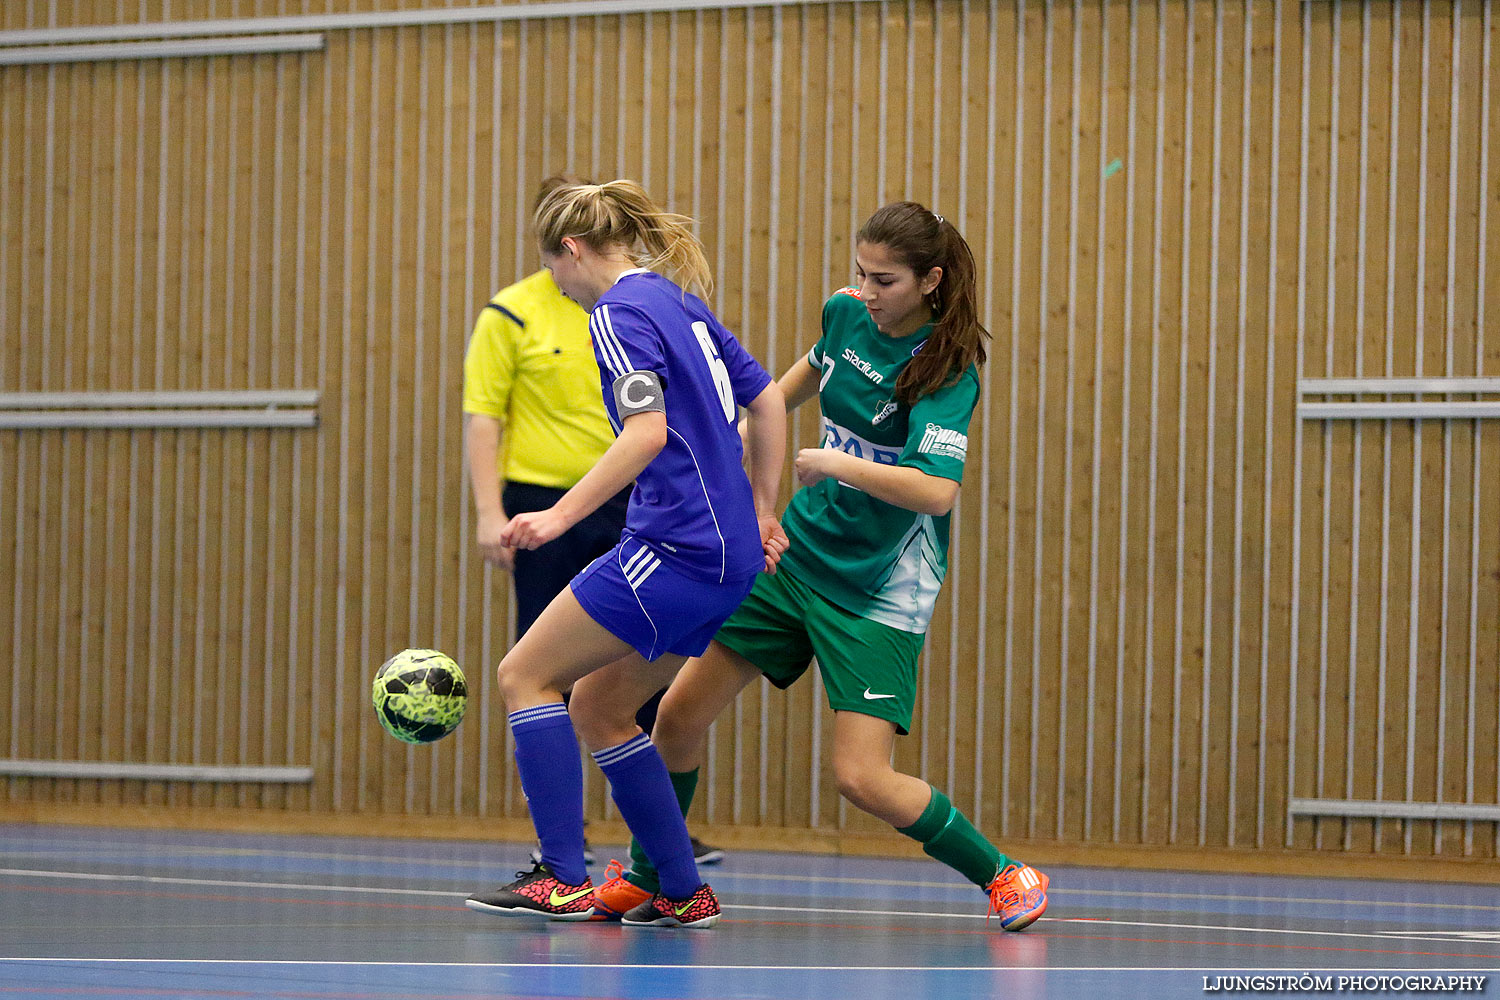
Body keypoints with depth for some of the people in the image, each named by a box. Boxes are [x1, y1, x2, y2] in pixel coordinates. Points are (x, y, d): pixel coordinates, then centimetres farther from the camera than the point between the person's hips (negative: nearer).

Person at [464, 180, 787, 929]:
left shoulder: (621, 313, -9)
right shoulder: (680, 305, 19)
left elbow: (648, 431, -22)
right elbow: (767, 400, 23)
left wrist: (559, 516, -23)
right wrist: (761, 511, 23)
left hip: (677, 547, -9)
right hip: (728, 557, 9)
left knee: (525, 675, -4)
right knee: (596, 707, 15)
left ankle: (563, 879, -9)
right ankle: (683, 894, 15)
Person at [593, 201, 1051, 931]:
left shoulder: (947, 372, -21)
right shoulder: (847, 313, -1)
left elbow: (937, 491, -34)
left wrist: (834, 462, -29)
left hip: (880, 591, -6)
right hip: (796, 550, 7)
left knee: (863, 780, -15)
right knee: (679, 717, 4)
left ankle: (1004, 876, 7)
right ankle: (649, 876, 26)